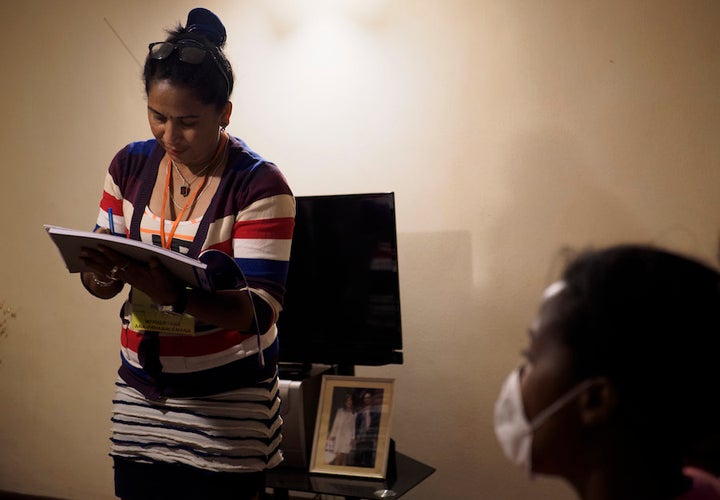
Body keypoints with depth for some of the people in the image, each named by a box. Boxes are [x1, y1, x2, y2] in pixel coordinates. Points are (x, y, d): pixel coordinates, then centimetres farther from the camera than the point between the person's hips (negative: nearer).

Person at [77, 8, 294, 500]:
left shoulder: (259, 184, -14)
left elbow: (260, 309, -19)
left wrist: (176, 295, -37)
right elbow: (101, 282, 5)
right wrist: (102, 272, -20)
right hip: (141, 395, 4)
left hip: (227, 403, -4)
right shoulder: (130, 165, 1)